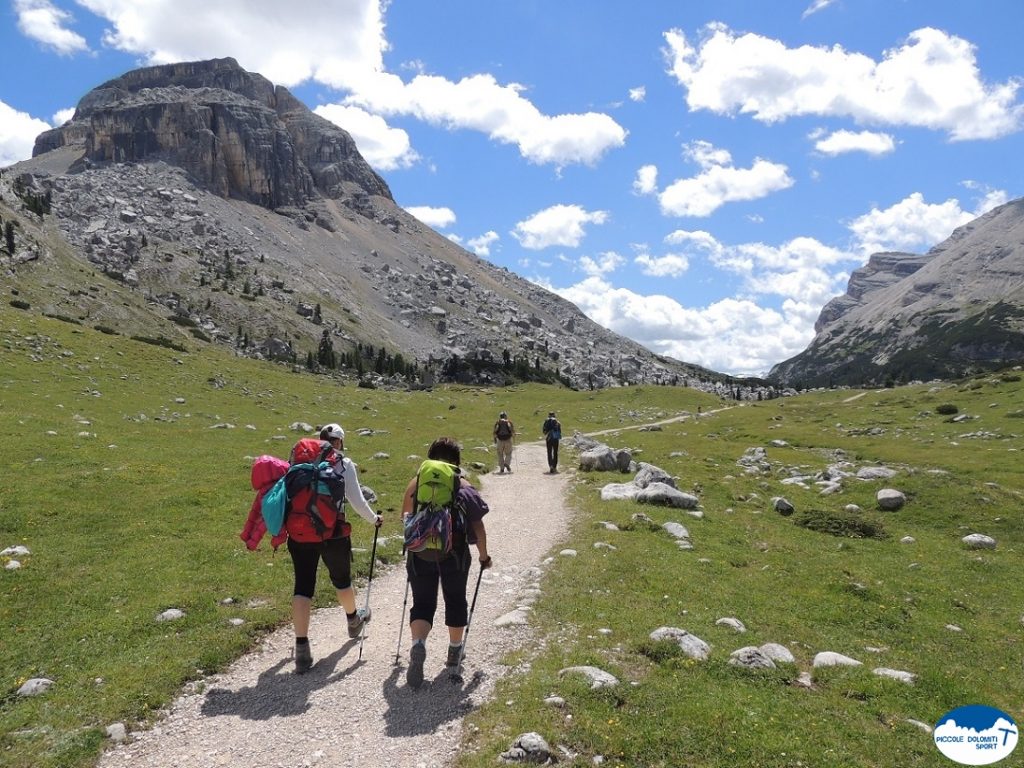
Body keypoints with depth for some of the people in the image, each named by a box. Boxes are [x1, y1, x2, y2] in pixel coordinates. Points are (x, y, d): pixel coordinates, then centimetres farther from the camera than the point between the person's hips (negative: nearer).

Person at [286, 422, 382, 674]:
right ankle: (353, 620, 46)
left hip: (299, 533, 2)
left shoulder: (298, 458, 7)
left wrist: (286, 525, 25)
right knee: (342, 579, 21)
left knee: (303, 587, 6)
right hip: (333, 533, -2)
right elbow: (357, 501, -5)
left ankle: (301, 648, 2)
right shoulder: (343, 463, -3)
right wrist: (374, 519, 12)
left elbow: (285, 494, 10)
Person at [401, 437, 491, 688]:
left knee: (422, 602, 7)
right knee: (455, 600, 19)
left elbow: (405, 516, 11)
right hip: (455, 552, 0)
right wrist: (483, 555, 11)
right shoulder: (464, 486, 0)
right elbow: (477, 526, 0)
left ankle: (417, 645, -19)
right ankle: (454, 652, 31)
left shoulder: (416, 483, 3)